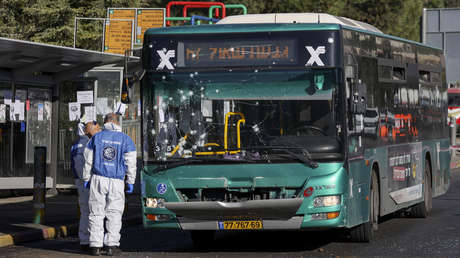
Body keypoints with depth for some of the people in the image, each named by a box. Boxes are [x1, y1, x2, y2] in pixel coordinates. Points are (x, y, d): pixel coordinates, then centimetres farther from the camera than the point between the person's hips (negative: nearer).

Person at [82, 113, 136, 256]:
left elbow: (88, 160, 6)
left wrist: (86, 179, 13)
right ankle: (112, 245, 1)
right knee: (114, 214, 5)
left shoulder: (97, 137, 5)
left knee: (96, 213, 5)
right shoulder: (126, 139, 2)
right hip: (116, 181, -1)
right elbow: (131, 163, 1)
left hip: (98, 179, 1)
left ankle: (95, 245, 3)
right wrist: (130, 182, 7)